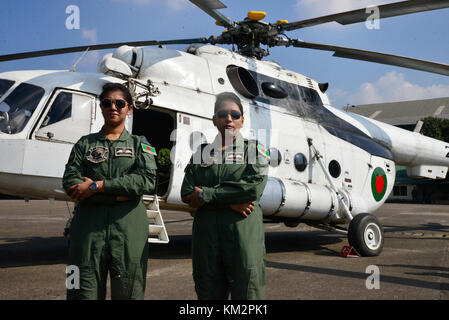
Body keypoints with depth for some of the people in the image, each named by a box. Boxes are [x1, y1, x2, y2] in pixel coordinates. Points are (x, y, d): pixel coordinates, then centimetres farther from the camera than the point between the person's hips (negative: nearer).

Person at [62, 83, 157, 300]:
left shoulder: (139, 144, 12)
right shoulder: (85, 143, 15)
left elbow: (147, 180, -7)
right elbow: (70, 182, 0)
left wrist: (97, 186, -12)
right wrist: (119, 194, -11)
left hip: (128, 223, 0)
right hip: (89, 220, 1)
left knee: (127, 290, 2)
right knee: (84, 291, -1)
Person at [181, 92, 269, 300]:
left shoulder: (253, 150, 8)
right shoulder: (202, 152, 13)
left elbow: (255, 186, -11)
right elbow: (187, 193, 2)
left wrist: (206, 195, -10)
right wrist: (229, 202, -11)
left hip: (244, 230, -2)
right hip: (206, 232, 3)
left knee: (247, 290, -2)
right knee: (208, 292, 8)